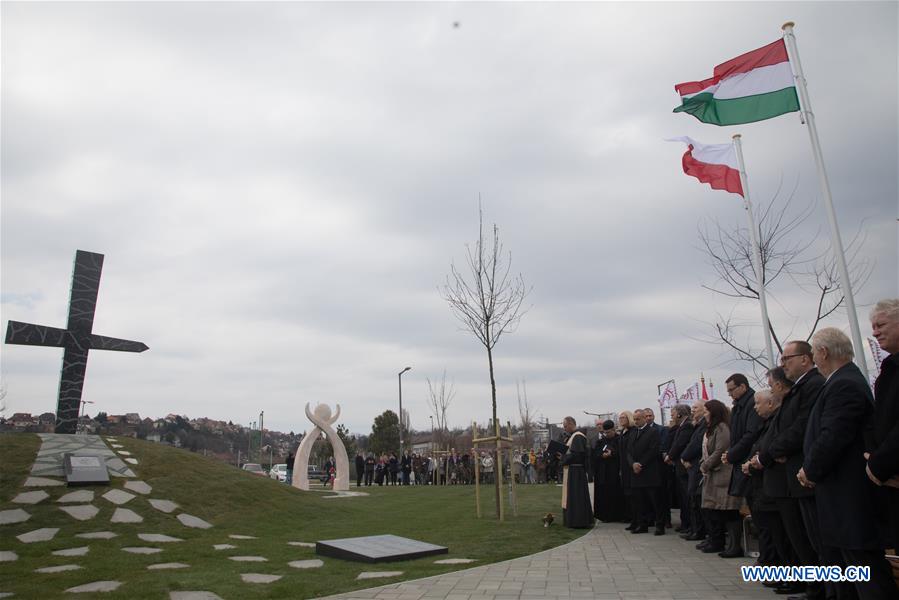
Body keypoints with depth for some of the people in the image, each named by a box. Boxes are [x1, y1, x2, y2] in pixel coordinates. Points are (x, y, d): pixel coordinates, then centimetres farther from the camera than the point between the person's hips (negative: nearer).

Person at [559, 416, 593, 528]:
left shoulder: (578, 437, -17)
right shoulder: (573, 436, 15)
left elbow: (576, 454, -23)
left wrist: (562, 458, -12)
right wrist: (563, 457, 5)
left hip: (575, 471, -10)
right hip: (571, 470, 10)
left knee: (575, 496, -5)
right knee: (571, 497, 13)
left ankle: (577, 521, 1)